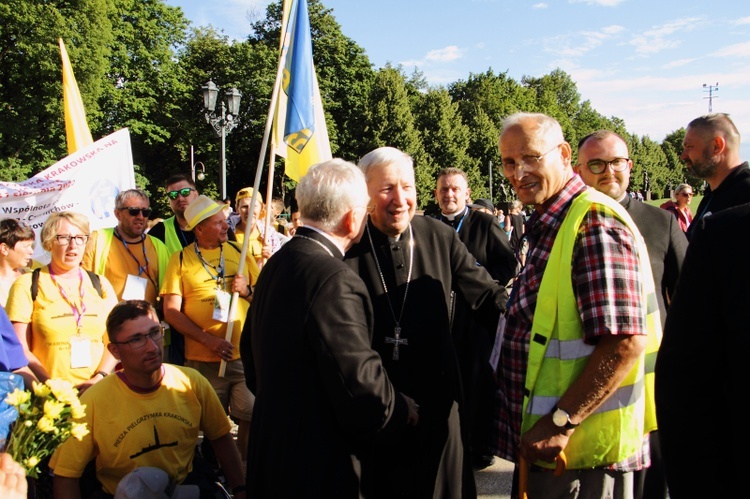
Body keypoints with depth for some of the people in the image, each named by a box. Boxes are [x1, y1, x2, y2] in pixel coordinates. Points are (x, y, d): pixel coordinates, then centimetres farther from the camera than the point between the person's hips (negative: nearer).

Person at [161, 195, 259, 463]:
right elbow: (171, 312, -3)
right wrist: (208, 339, -13)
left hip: (245, 354, 2)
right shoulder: (181, 259, 2)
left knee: (250, 416, -2)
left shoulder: (239, 253, 9)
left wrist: (247, 290, -8)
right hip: (203, 360, -1)